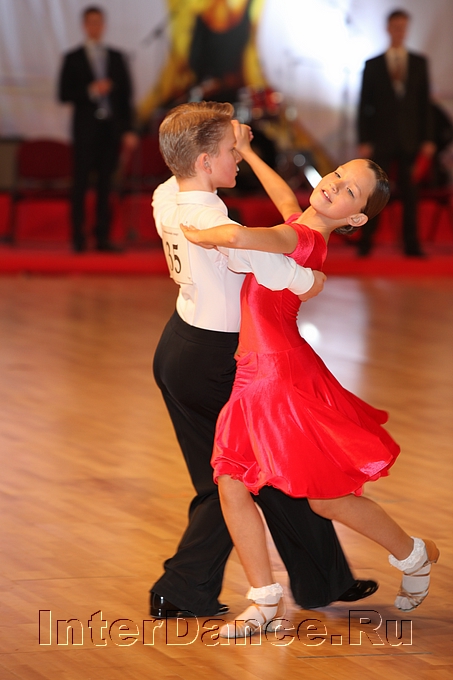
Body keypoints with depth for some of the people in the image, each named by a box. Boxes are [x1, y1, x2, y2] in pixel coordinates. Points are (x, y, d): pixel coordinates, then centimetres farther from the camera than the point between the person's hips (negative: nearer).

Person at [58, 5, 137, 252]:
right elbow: (64, 94, -1)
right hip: (86, 127, -2)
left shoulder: (116, 58, 11)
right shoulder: (73, 59, 4)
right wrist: (90, 91, -16)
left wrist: (128, 130, 3)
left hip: (111, 128, 2)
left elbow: (126, 95, 9)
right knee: (80, 183, -2)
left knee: (106, 183, 2)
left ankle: (103, 237, 3)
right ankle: (78, 238, -1)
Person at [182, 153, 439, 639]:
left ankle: (414, 556, 23)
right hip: (254, 377, 9)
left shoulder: (303, 238, -18)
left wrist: (198, 235, -17)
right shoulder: (298, 226, 9)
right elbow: (286, 197, 35)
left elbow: (237, 236, -36)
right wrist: (245, 153, 39)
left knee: (327, 497, 1)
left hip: (284, 375, -9)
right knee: (231, 484, 2)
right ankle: (267, 603, 7)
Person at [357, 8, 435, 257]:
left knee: (409, 192, 1)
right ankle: (366, 243, 4)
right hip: (382, 140, -1)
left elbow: (425, 103, 7)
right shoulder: (372, 66, 5)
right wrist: (364, 141, -4)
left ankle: (411, 245, 4)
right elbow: (364, 106, 3)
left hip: (409, 140, 1)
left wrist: (427, 139, 1)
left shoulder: (419, 63, 9)